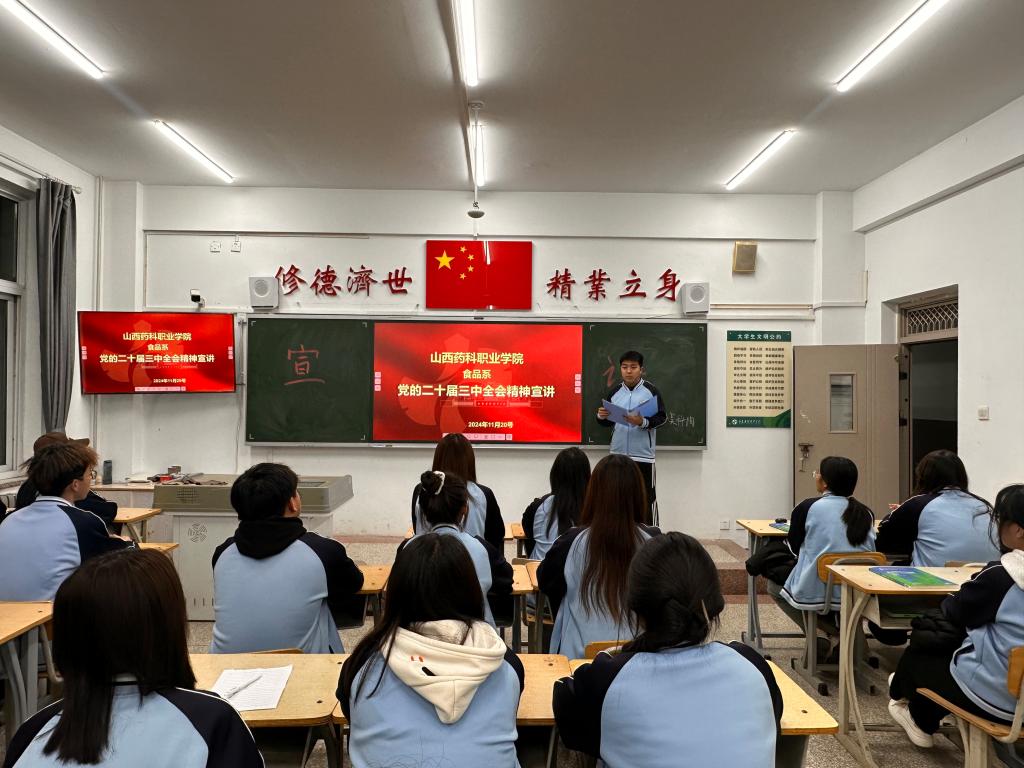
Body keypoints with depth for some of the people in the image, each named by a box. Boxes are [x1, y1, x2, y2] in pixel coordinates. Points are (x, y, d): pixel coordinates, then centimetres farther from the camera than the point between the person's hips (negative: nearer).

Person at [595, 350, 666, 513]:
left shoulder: (651, 390, -4)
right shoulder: (614, 392, 7)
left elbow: (661, 417, -7)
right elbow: (608, 422, 13)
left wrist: (643, 422, -23)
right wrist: (601, 417, -9)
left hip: (643, 455, -4)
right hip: (617, 454, 4)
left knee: (646, 498, 3)